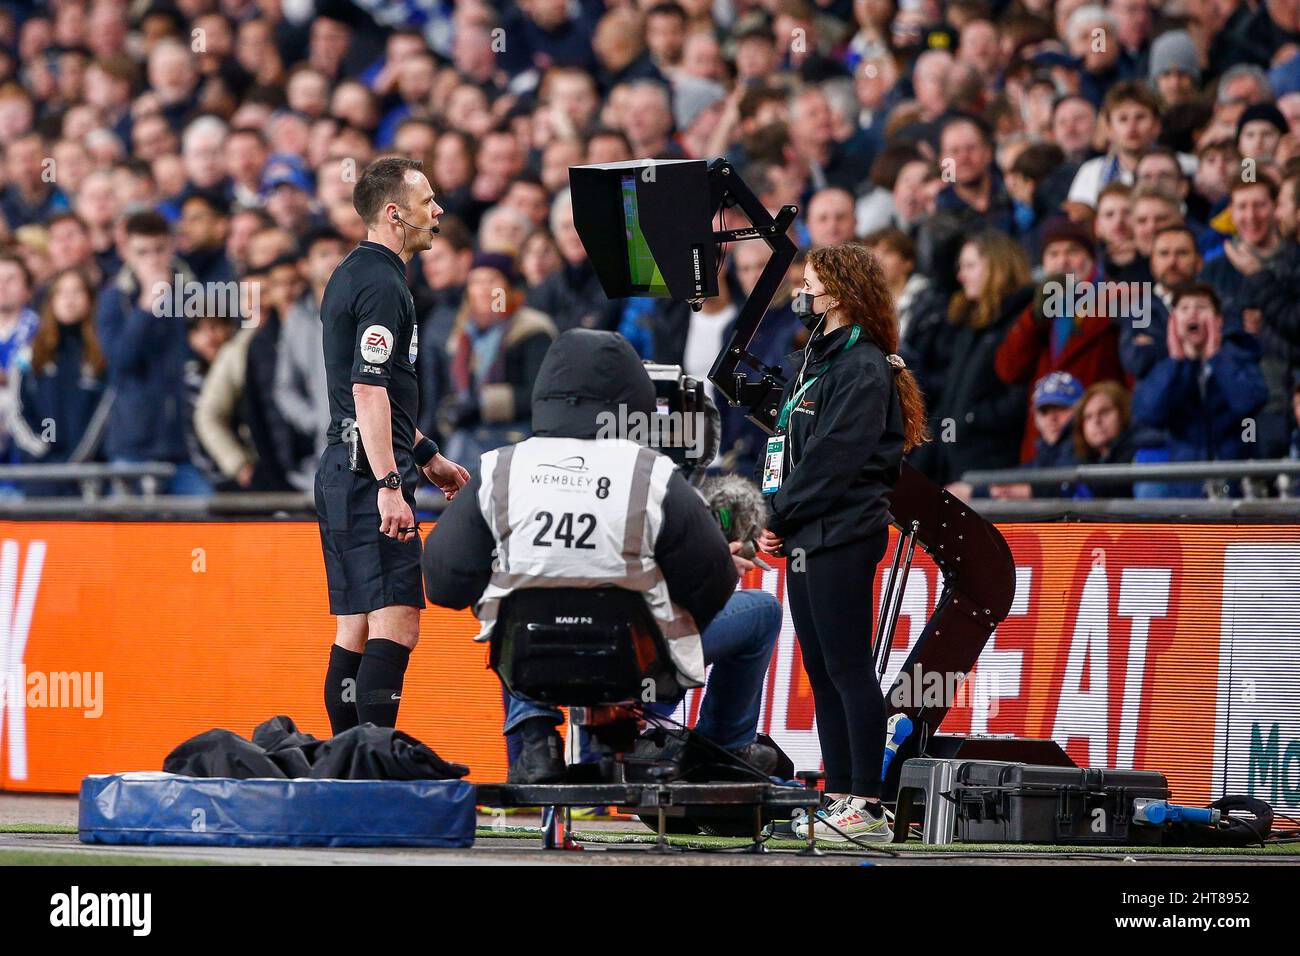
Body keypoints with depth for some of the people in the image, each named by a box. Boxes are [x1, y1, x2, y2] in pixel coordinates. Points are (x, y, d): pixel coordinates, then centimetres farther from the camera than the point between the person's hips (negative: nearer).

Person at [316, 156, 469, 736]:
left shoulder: (353, 275, 20)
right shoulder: (382, 286, -12)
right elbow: (368, 391, -21)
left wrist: (427, 456, 35)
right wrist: (389, 485, -26)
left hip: (343, 476, 11)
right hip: (368, 478, -11)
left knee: (356, 630, 10)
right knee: (395, 624, -15)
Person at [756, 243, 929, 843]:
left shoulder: (862, 367, -11)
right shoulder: (820, 360, 19)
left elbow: (833, 458, -18)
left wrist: (781, 517, -13)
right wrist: (779, 522, 6)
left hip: (842, 539, -10)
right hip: (808, 540, 10)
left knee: (848, 668, -9)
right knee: (822, 673, 10)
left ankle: (868, 807, -9)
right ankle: (840, 799, 14)